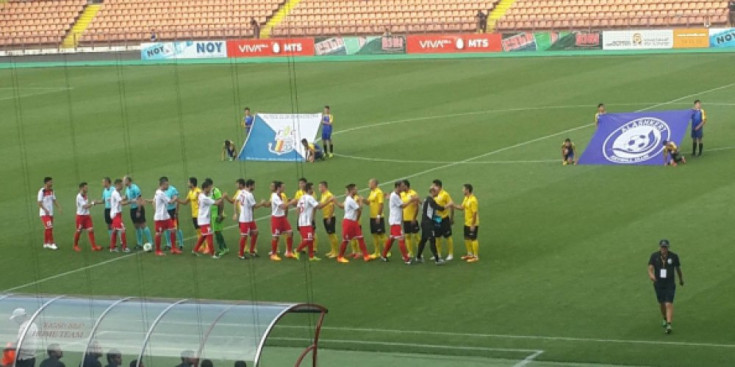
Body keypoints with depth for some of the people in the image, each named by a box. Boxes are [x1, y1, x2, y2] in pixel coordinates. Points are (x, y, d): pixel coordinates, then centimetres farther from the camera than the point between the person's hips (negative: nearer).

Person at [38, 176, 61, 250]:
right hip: (44, 213, -7)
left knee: (47, 229, 12)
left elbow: (54, 200, 14)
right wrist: (45, 210, -27)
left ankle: (46, 243, 20)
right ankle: (51, 243, -9)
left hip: (50, 213, 7)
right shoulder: (42, 191, -13)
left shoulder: (51, 191, 10)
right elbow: (39, 203, -16)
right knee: (49, 228, -13)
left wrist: (59, 207, -1)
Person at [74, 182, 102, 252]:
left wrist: (93, 203, 1)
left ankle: (94, 246, -3)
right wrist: (92, 203, -17)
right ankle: (75, 246, 26)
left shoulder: (85, 195, 6)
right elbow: (85, 206, -24)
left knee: (91, 230, -2)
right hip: (80, 216, -7)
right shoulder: (79, 197, -20)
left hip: (87, 215, 7)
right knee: (79, 231, 7)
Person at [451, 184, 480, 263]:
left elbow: (474, 213, -23)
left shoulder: (473, 200, -24)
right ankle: (470, 254, 32)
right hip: (467, 223, 10)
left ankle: (476, 257, 7)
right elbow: (462, 207, 16)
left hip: (472, 224, -10)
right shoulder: (466, 198, 6)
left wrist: (473, 225, -22)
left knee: (473, 239, -2)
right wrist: (453, 205, 3)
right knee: (467, 238, 18)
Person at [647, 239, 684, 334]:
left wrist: (681, 279, 21)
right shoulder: (654, 256, -3)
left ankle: (669, 325, -19)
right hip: (658, 284, 2)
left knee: (669, 304, -14)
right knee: (661, 303, 15)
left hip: (670, 284, -2)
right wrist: (651, 275, -33)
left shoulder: (674, 256, -4)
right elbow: (650, 268, -11)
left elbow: (678, 268, 10)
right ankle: (665, 319, 40)